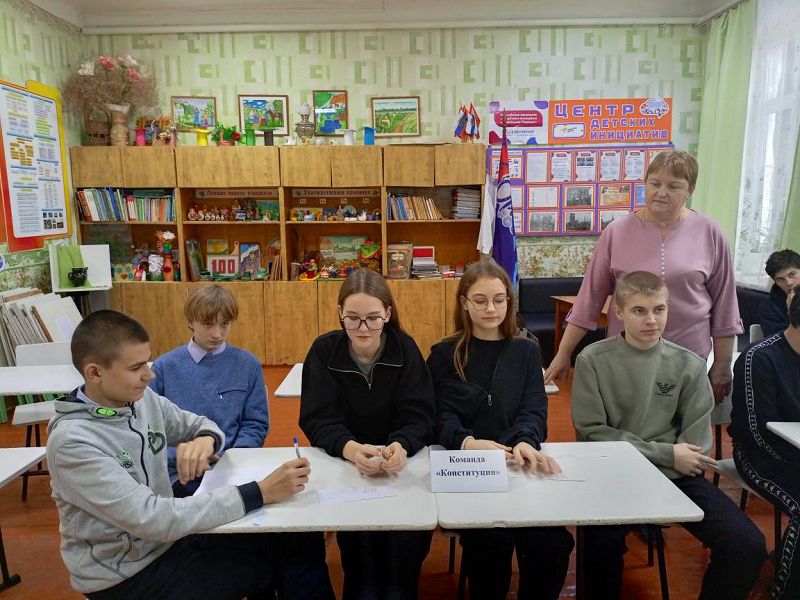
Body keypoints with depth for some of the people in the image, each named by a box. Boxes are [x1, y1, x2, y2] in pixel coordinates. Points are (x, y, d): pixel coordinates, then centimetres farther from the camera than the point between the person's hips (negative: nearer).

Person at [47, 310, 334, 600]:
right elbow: (152, 519, -31)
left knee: (299, 542, -10)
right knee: (285, 561, -14)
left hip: (167, 538, 6)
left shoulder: (143, 398, -4)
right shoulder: (73, 441, -24)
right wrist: (260, 493, -32)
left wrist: (205, 439, -15)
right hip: (124, 575, -6)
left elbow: (201, 425, 11)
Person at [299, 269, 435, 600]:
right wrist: (351, 449, -36)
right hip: (342, 463, 0)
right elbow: (319, 421, -14)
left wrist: (400, 447, -36)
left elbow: (419, 419, -12)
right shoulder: (324, 350, -8)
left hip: (399, 462, 0)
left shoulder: (405, 349, -7)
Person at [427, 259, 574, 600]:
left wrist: (525, 442, -24)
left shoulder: (526, 351, 11)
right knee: (492, 540, -27)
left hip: (518, 465, 2)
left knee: (553, 544, -21)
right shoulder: (444, 355, 7)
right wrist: (468, 442, -26)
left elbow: (534, 411, 0)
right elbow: (442, 418, -2)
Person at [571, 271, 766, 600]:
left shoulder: (689, 365, 1)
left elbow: (696, 446, 2)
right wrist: (666, 454, -11)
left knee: (748, 545, -15)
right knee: (601, 541, -31)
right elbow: (592, 432, -8)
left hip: (677, 476, 3)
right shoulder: (593, 360, -6)